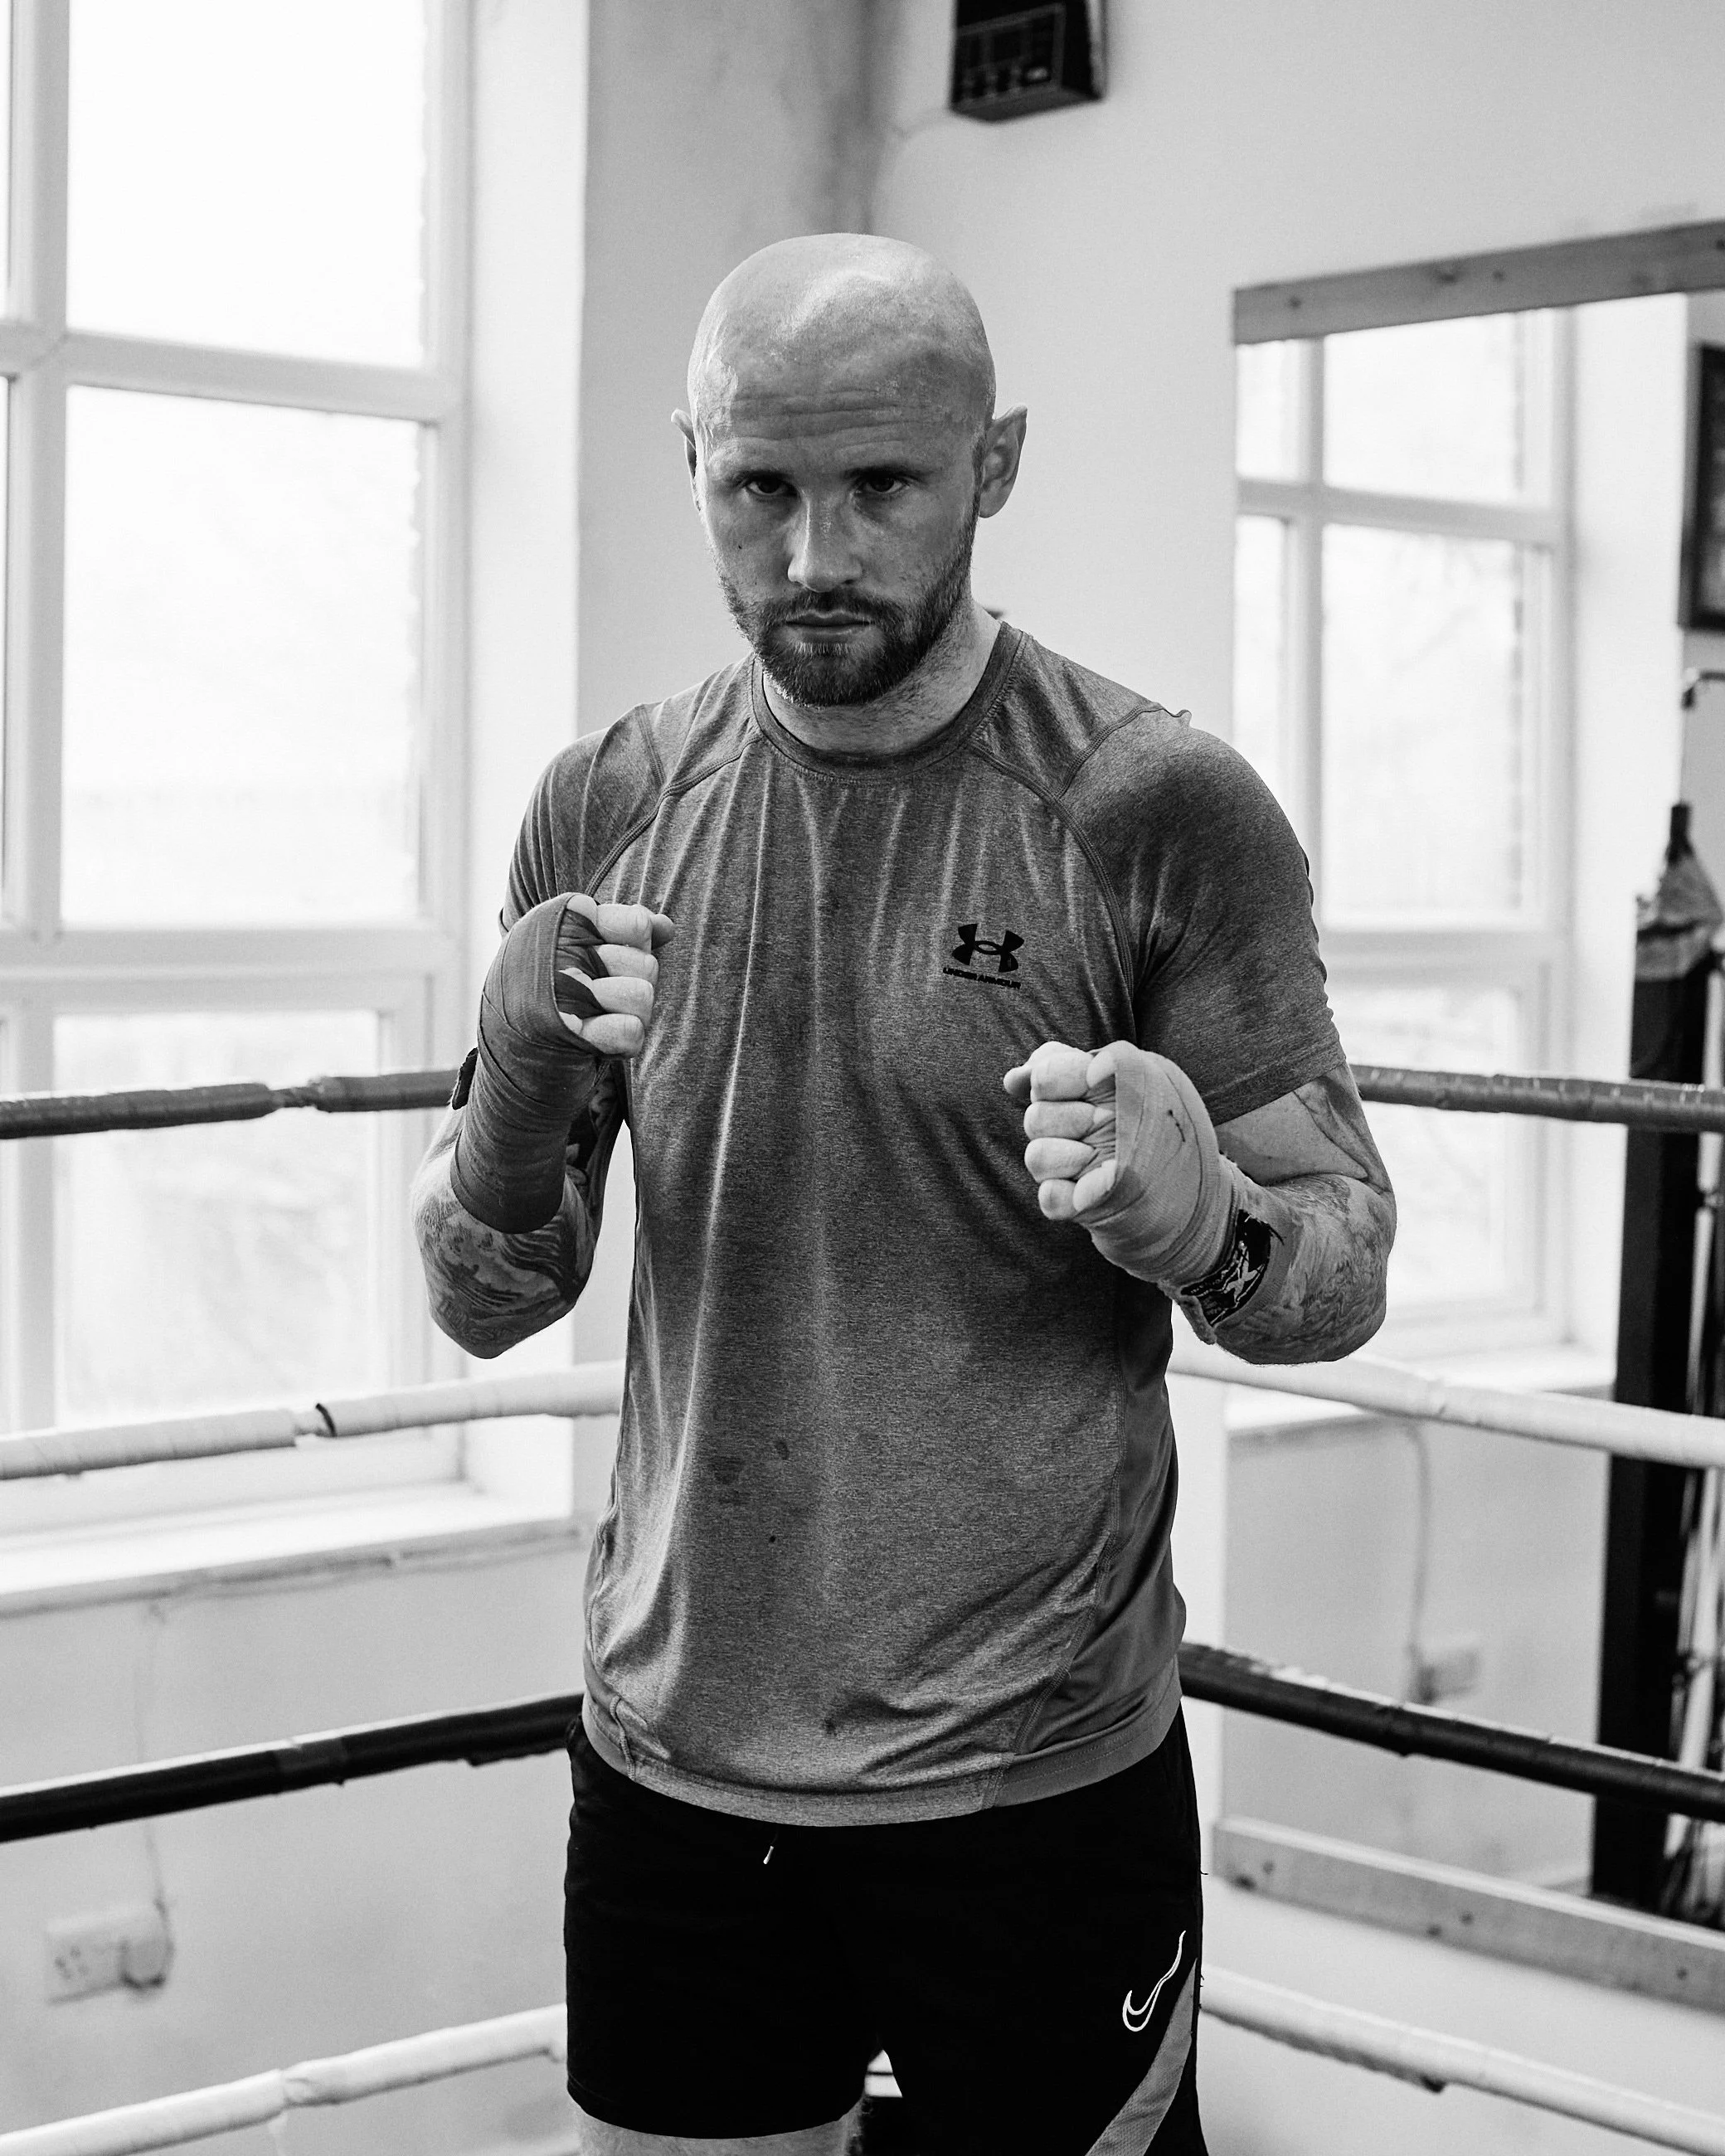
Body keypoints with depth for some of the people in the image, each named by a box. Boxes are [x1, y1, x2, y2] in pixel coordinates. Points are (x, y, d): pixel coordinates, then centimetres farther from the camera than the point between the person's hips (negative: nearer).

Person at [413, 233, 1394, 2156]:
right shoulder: (609, 811, 1)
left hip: (1039, 1780, -3)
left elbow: (1342, 1283, -5)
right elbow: (485, 1306, 4)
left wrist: (1199, 1218, -27)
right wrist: (520, 1082, -17)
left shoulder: (1155, 815, -10)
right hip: (671, 1764, 3)